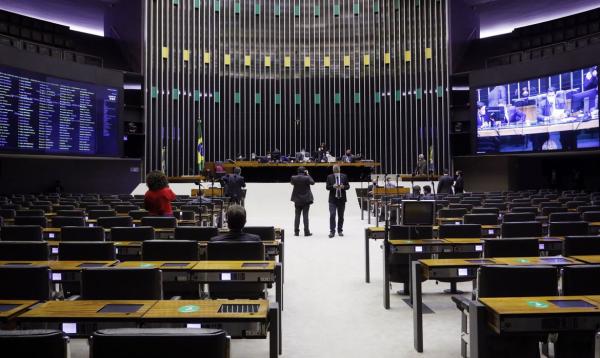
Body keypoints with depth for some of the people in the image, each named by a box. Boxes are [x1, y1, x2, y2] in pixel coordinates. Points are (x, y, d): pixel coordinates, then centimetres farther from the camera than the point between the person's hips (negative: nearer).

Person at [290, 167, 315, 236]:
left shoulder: (294, 178, -6)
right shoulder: (306, 178, -13)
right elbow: (312, 182, 3)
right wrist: (308, 175, 6)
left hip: (297, 200, 2)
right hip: (306, 199, -2)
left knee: (297, 216, 8)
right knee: (305, 216, 1)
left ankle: (296, 232, 10)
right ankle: (306, 232, 4)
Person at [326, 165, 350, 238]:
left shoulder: (344, 176, 5)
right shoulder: (329, 177, 3)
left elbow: (348, 186, 4)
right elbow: (327, 187, -1)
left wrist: (343, 186, -17)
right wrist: (333, 186, -20)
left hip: (342, 199, 2)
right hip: (333, 199, -2)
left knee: (341, 216, 9)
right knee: (332, 215, -11)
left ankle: (340, 231, 20)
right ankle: (332, 231, -6)